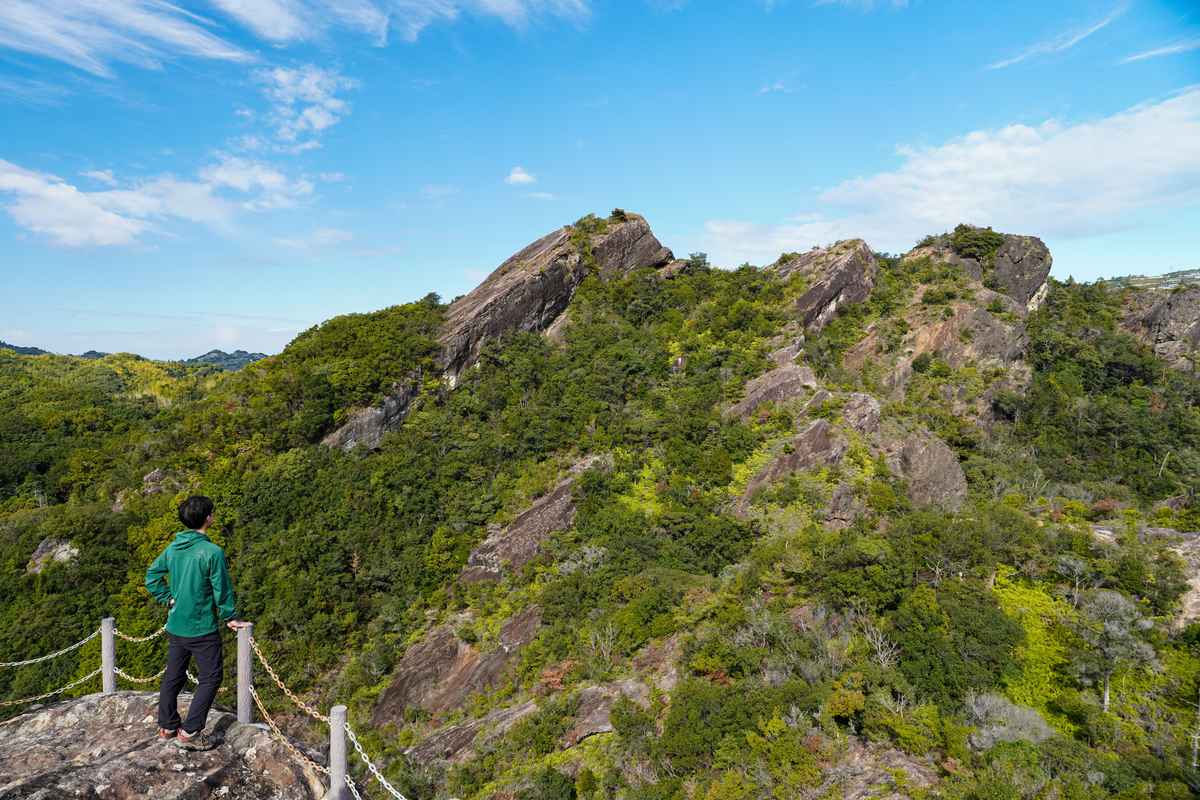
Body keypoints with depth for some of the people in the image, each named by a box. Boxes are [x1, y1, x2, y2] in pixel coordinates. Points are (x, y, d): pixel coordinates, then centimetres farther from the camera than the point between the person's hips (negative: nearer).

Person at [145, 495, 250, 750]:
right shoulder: (212, 552, -22)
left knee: (173, 676, 20)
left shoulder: (173, 548, 0)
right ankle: (189, 733, 6)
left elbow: (152, 576, 12)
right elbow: (222, 590, -16)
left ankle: (167, 726, 33)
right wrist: (230, 618, -3)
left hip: (175, 626, 7)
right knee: (210, 679, 6)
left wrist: (168, 599, 17)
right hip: (202, 629, -7)